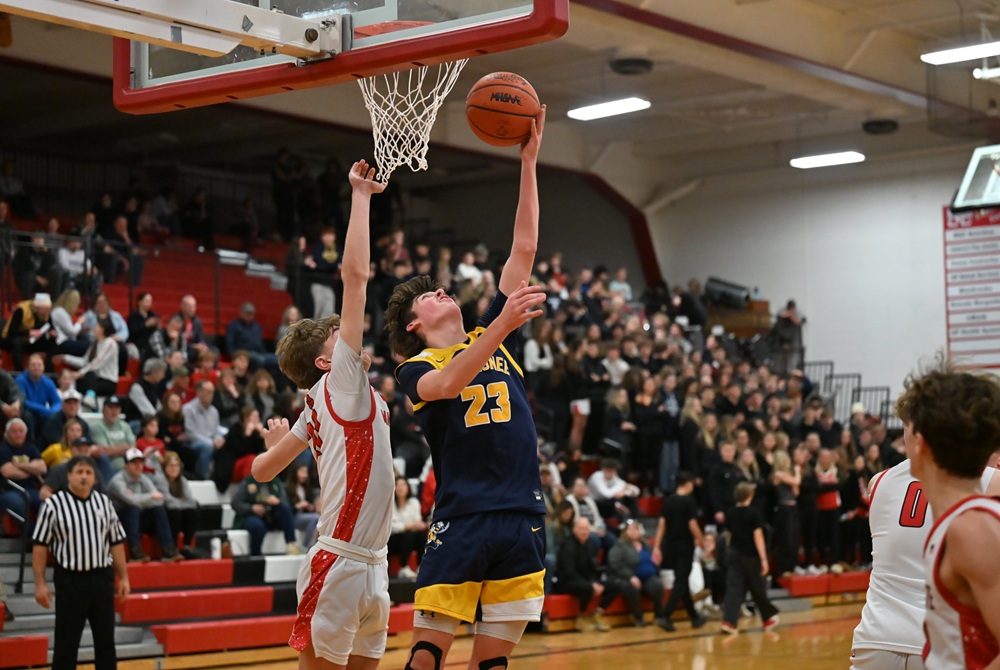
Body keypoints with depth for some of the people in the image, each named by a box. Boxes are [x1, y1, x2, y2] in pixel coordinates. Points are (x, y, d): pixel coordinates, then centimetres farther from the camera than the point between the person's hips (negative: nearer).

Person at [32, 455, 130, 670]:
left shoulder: (104, 502, 6)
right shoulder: (53, 504, -7)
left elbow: (116, 542, 11)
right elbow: (40, 546, -5)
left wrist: (123, 577, 9)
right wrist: (40, 583, -8)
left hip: (102, 577, 4)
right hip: (70, 579, -4)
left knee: (105, 638, 11)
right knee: (66, 642, 1)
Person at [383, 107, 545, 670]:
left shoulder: (494, 338, 17)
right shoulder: (415, 369, 5)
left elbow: (524, 250, 13)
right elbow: (449, 383, -20)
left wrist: (529, 162, 10)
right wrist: (502, 326, -30)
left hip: (523, 519, 4)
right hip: (461, 521, -4)